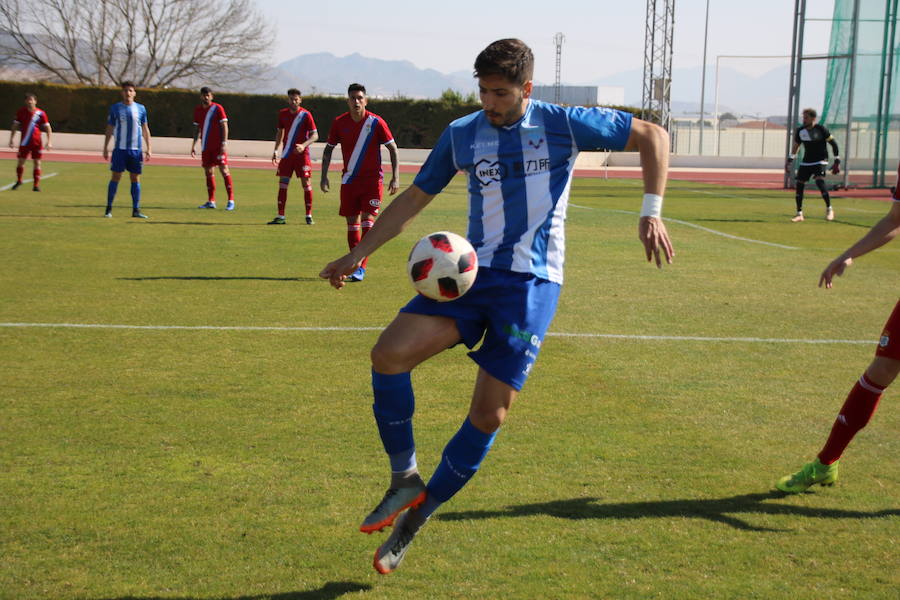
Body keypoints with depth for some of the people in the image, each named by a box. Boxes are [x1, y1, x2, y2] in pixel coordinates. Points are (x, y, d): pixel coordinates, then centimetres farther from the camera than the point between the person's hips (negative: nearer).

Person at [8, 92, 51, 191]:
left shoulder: (41, 113, -3)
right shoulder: (21, 112, 0)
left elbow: (47, 128, 1)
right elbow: (15, 126, 7)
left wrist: (49, 142, -7)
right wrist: (11, 139, 4)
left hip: (37, 142, -1)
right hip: (24, 142, 1)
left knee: (37, 163, -2)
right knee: (21, 162, 2)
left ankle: (36, 185, 5)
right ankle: (19, 181, 25)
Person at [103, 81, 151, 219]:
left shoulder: (140, 109, 7)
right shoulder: (115, 108, 4)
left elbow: (145, 130, 11)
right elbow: (109, 129, 9)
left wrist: (148, 149, 5)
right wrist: (105, 148, 4)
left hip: (136, 150, 1)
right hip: (120, 149, -1)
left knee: (135, 178, 3)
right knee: (116, 177, -2)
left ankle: (136, 210, 8)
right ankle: (109, 209, 4)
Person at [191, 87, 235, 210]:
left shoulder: (217, 108, -6)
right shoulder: (197, 110, 11)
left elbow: (224, 126, -9)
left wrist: (224, 144, -17)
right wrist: (194, 145, 15)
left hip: (218, 145, -6)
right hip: (206, 146, 6)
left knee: (223, 169, -10)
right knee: (208, 171, 6)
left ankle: (231, 200, -10)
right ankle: (211, 201, 13)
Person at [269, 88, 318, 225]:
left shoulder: (305, 114, -7)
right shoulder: (283, 113, 7)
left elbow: (315, 135, -9)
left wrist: (304, 145, -24)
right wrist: (276, 150, 13)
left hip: (302, 154, -4)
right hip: (286, 154, 4)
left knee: (306, 183, -3)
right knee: (282, 183, -1)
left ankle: (309, 216, 6)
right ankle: (280, 217, 2)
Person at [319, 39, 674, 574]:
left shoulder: (564, 125, -3)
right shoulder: (461, 136, 6)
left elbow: (653, 136, 4)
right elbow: (414, 199, 16)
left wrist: (651, 213, -7)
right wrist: (358, 254, 10)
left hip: (532, 283, -3)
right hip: (471, 270, 3)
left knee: (489, 414, -5)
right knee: (389, 353, -20)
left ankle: (418, 516, 14)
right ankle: (405, 481, -2)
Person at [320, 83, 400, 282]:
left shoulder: (376, 122, -9)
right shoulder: (339, 122, -1)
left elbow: (393, 148, -2)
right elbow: (328, 149, 10)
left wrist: (395, 177, -10)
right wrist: (324, 176, 1)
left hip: (372, 180, -3)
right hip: (349, 181, 3)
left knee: (367, 222, -12)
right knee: (351, 224, 6)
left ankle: (361, 267, -12)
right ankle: (354, 264, 17)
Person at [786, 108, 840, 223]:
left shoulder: (820, 129, -14)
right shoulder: (800, 131, 0)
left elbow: (833, 143, -7)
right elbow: (796, 145, 18)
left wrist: (837, 161, -9)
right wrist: (790, 160, 16)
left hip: (820, 160, -5)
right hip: (806, 162, 5)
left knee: (819, 182, -25)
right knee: (798, 185, -3)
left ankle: (829, 209, -7)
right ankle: (799, 214, 10)